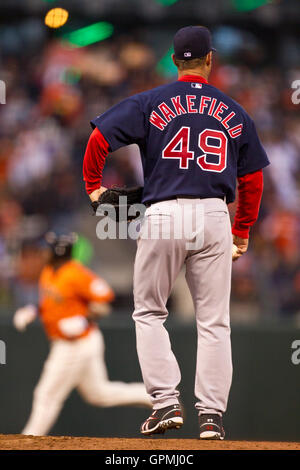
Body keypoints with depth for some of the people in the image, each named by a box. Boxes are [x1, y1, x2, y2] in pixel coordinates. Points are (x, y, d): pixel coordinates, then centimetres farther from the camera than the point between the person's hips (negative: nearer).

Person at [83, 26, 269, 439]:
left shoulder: (151, 103, 3)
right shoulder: (235, 113, 10)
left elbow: (99, 138, -5)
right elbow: (252, 180, 13)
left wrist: (93, 187, 10)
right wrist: (242, 233, 23)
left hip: (164, 215, -2)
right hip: (215, 218, 2)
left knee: (149, 313, 12)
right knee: (214, 321, 6)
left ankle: (166, 402, 1)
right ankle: (212, 414, 1)